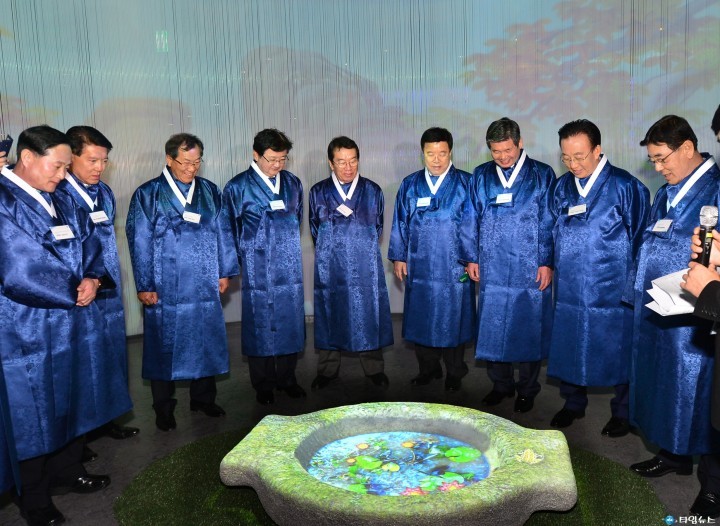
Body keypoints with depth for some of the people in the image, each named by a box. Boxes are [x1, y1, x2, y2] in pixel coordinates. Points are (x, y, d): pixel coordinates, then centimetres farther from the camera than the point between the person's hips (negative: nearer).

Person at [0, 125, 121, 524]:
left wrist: (93, 279, -11)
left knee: (74, 401, 19)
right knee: (34, 415, 7)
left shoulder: (59, 203, 9)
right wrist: (75, 290, -10)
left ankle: (67, 471, 39)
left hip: (72, 321, 8)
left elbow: (89, 245, 9)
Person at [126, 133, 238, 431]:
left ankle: (203, 398, 30)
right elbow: (140, 242, -4)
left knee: (206, 342, 11)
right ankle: (164, 410, 22)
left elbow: (222, 233, 8)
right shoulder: (147, 195, -3)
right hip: (166, 288, -3)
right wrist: (144, 286, -8)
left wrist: (224, 272, 5)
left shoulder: (210, 192, 7)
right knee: (165, 346, 7)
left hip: (205, 286, 3)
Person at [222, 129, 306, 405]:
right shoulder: (237, 188, -4)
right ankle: (263, 385, 20)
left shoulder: (293, 183, 7)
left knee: (291, 323, 9)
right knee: (260, 326, 5)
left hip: (290, 268, 4)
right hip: (258, 270, -3)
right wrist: (244, 258, 5)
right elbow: (229, 229, 3)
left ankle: (286, 379, 26)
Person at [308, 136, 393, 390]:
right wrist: (329, 249, 4)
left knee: (368, 313, 5)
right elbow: (315, 229, 9)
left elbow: (377, 228, 10)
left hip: (365, 265, 0)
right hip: (330, 265, 0)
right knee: (330, 314, 8)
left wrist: (364, 247, 1)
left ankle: (374, 367, 22)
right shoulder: (318, 192, 2)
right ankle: (327, 369, 23)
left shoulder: (373, 191, 2)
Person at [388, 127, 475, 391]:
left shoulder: (466, 183, 0)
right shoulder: (409, 185, 7)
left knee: (453, 320, 6)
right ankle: (428, 368, 28)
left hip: (455, 267, -2)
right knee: (421, 319, 9)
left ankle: (454, 373, 25)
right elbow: (400, 223, 10)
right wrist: (398, 257, 6)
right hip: (419, 266, 3)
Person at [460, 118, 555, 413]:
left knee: (528, 330, 6)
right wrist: (471, 258, 5)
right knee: (492, 329, 8)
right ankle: (501, 385, 27)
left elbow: (549, 223, 0)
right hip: (491, 269, 2)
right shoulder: (481, 176, 8)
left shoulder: (542, 175, 2)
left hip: (530, 271, -2)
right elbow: (471, 220, 10)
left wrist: (547, 263, -4)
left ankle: (527, 390, 24)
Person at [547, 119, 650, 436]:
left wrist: (630, 280, 0)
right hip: (569, 288, 4)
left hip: (612, 290, -4)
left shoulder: (626, 187, -10)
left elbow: (639, 238, -3)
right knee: (568, 348, 14)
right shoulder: (561, 187, 4)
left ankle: (622, 413, 29)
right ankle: (573, 403, 34)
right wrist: (557, 267, 8)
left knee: (617, 353, 8)